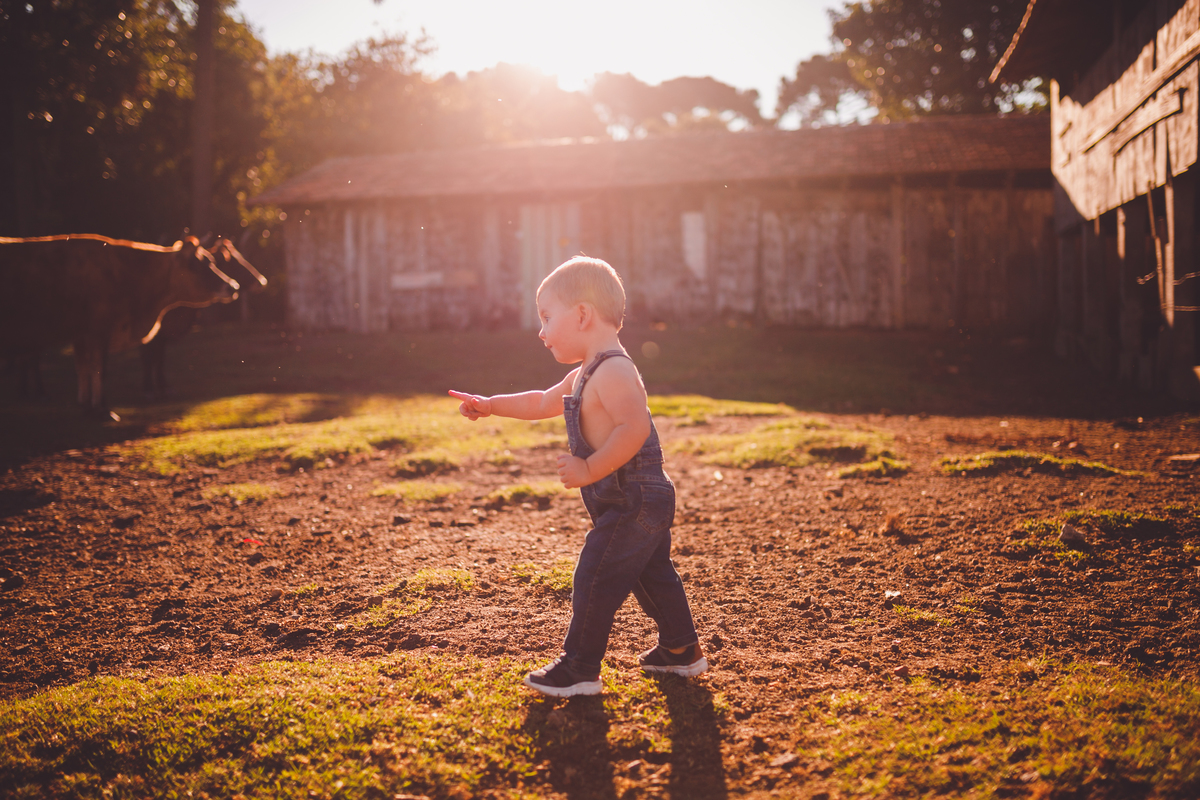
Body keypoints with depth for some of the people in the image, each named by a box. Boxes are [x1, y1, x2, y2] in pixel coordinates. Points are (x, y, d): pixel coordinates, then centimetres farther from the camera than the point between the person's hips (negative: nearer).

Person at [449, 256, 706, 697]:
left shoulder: (613, 371, -21)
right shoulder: (584, 375, 14)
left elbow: (635, 428, -32)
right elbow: (542, 402, 28)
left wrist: (590, 470, -27)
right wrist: (490, 405, 25)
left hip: (634, 502, -11)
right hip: (644, 502, 11)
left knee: (595, 579, -5)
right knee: (653, 576, 19)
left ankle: (579, 669, 3)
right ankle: (681, 650, 31)